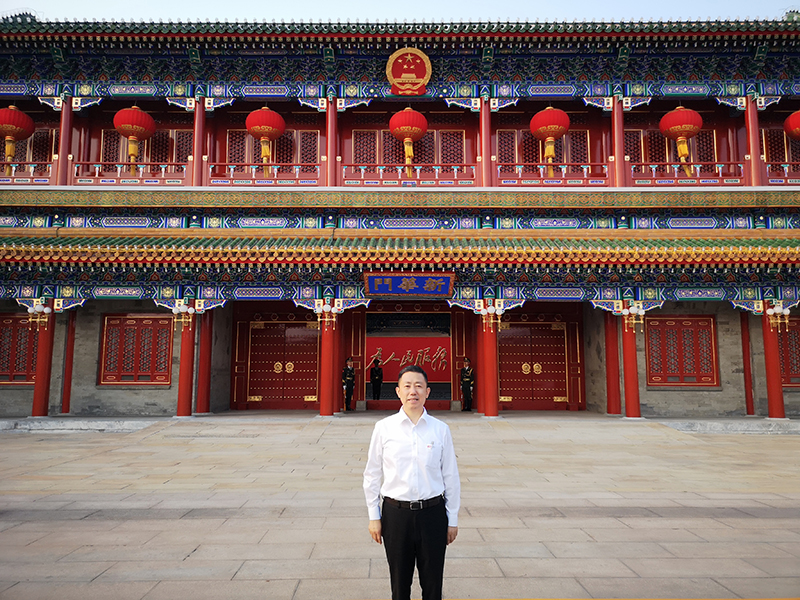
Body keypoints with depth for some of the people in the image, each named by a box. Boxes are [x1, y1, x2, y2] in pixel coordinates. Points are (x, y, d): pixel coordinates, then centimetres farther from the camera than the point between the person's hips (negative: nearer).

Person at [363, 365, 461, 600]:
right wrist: (374, 516, 3)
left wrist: (452, 519, 5)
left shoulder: (441, 429, -3)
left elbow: (451, 477, 2)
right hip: (396, 512, 0)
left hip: (433, 512, 0)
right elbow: (372, 475, 3)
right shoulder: (384, 428, -3)